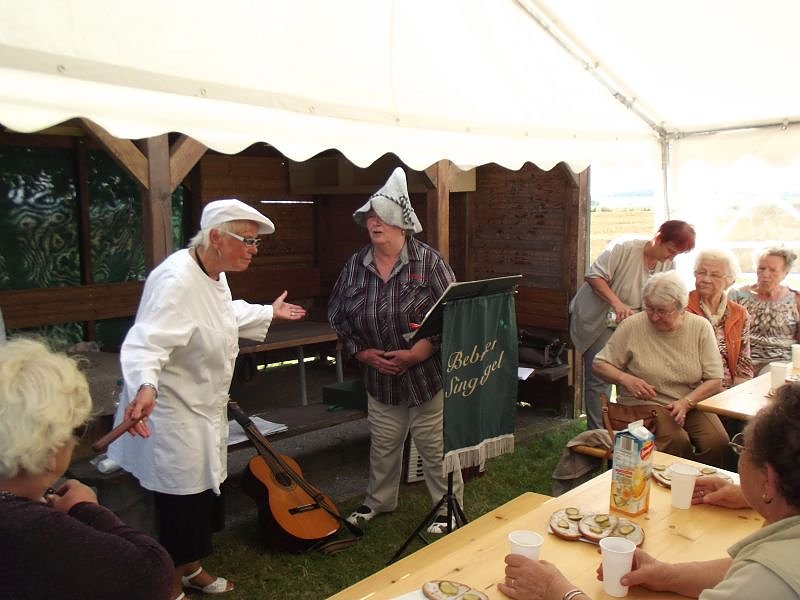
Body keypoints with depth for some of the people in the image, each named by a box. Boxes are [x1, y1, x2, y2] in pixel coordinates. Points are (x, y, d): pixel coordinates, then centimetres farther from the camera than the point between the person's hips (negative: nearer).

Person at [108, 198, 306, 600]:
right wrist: (145, 387, -58)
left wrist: (269, 313, 37)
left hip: (204, 409, 10)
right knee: (181, 505, 5)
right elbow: (145, 343, -39)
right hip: (172, 414, -10)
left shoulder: (214, 274, 5)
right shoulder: (176, 280, -28)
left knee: (204, 494, 22)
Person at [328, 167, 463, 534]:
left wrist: (420, 351, -19)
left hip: (427, 373, -4)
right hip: (380, 378, 4)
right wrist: (362, 352, -4)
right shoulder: (355, 265, 1)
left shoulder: (428, 261, -11)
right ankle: (379, 500, 42)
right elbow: (337, 315, 8)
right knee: (383, 445, 20)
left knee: (436, 448, 8)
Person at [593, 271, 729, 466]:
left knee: (718, 442, -23)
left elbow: (715, 380, -1)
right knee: (677, 441, -29)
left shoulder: (701, 327, -1)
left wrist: (686, 403, -17)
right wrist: (626, 379, -19)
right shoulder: (631, 326, -6)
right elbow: (600, 364, 1)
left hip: (692, 402, 3)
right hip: (644, 404, -2)